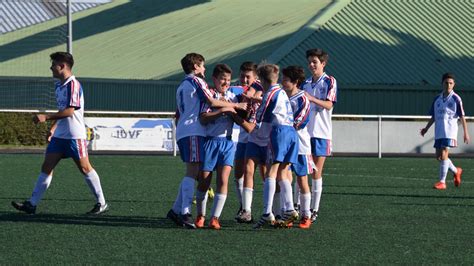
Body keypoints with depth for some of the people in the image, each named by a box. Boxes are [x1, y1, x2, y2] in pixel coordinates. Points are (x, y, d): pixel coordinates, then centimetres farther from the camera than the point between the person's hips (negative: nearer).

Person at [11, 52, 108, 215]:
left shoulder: (73, 84, -14)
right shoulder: (59, 86, 14)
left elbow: (69, 111, -21)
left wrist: (46, 118, -21)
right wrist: (53, 128, 19)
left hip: (74, 135, -9)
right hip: (59, 135, 9)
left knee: (85, 168, -1)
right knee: (46, 167, 2)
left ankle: (101, 203, 9)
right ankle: (32, 204, 0)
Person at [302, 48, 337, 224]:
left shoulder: (329, 82, -2)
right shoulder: (306, 84, 15)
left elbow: (329, 104, -16)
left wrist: (312, 98, -29)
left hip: (320, 133, -5)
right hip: (304, 131, 5)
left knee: (316, 172, -3)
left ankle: (314, 210, 1)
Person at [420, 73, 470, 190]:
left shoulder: (456, 99, -4)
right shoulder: (437, 99, 11)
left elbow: (462, 117, -4)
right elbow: (433, 117, 19)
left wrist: (466, 133, -6)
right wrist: (426, 128, 8)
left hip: (450, 131, -6)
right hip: (438, 132, 6)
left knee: (443, 155, -14)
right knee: (439, 156, 8)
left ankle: (442, 182, -9)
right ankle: (456, 171, 32)